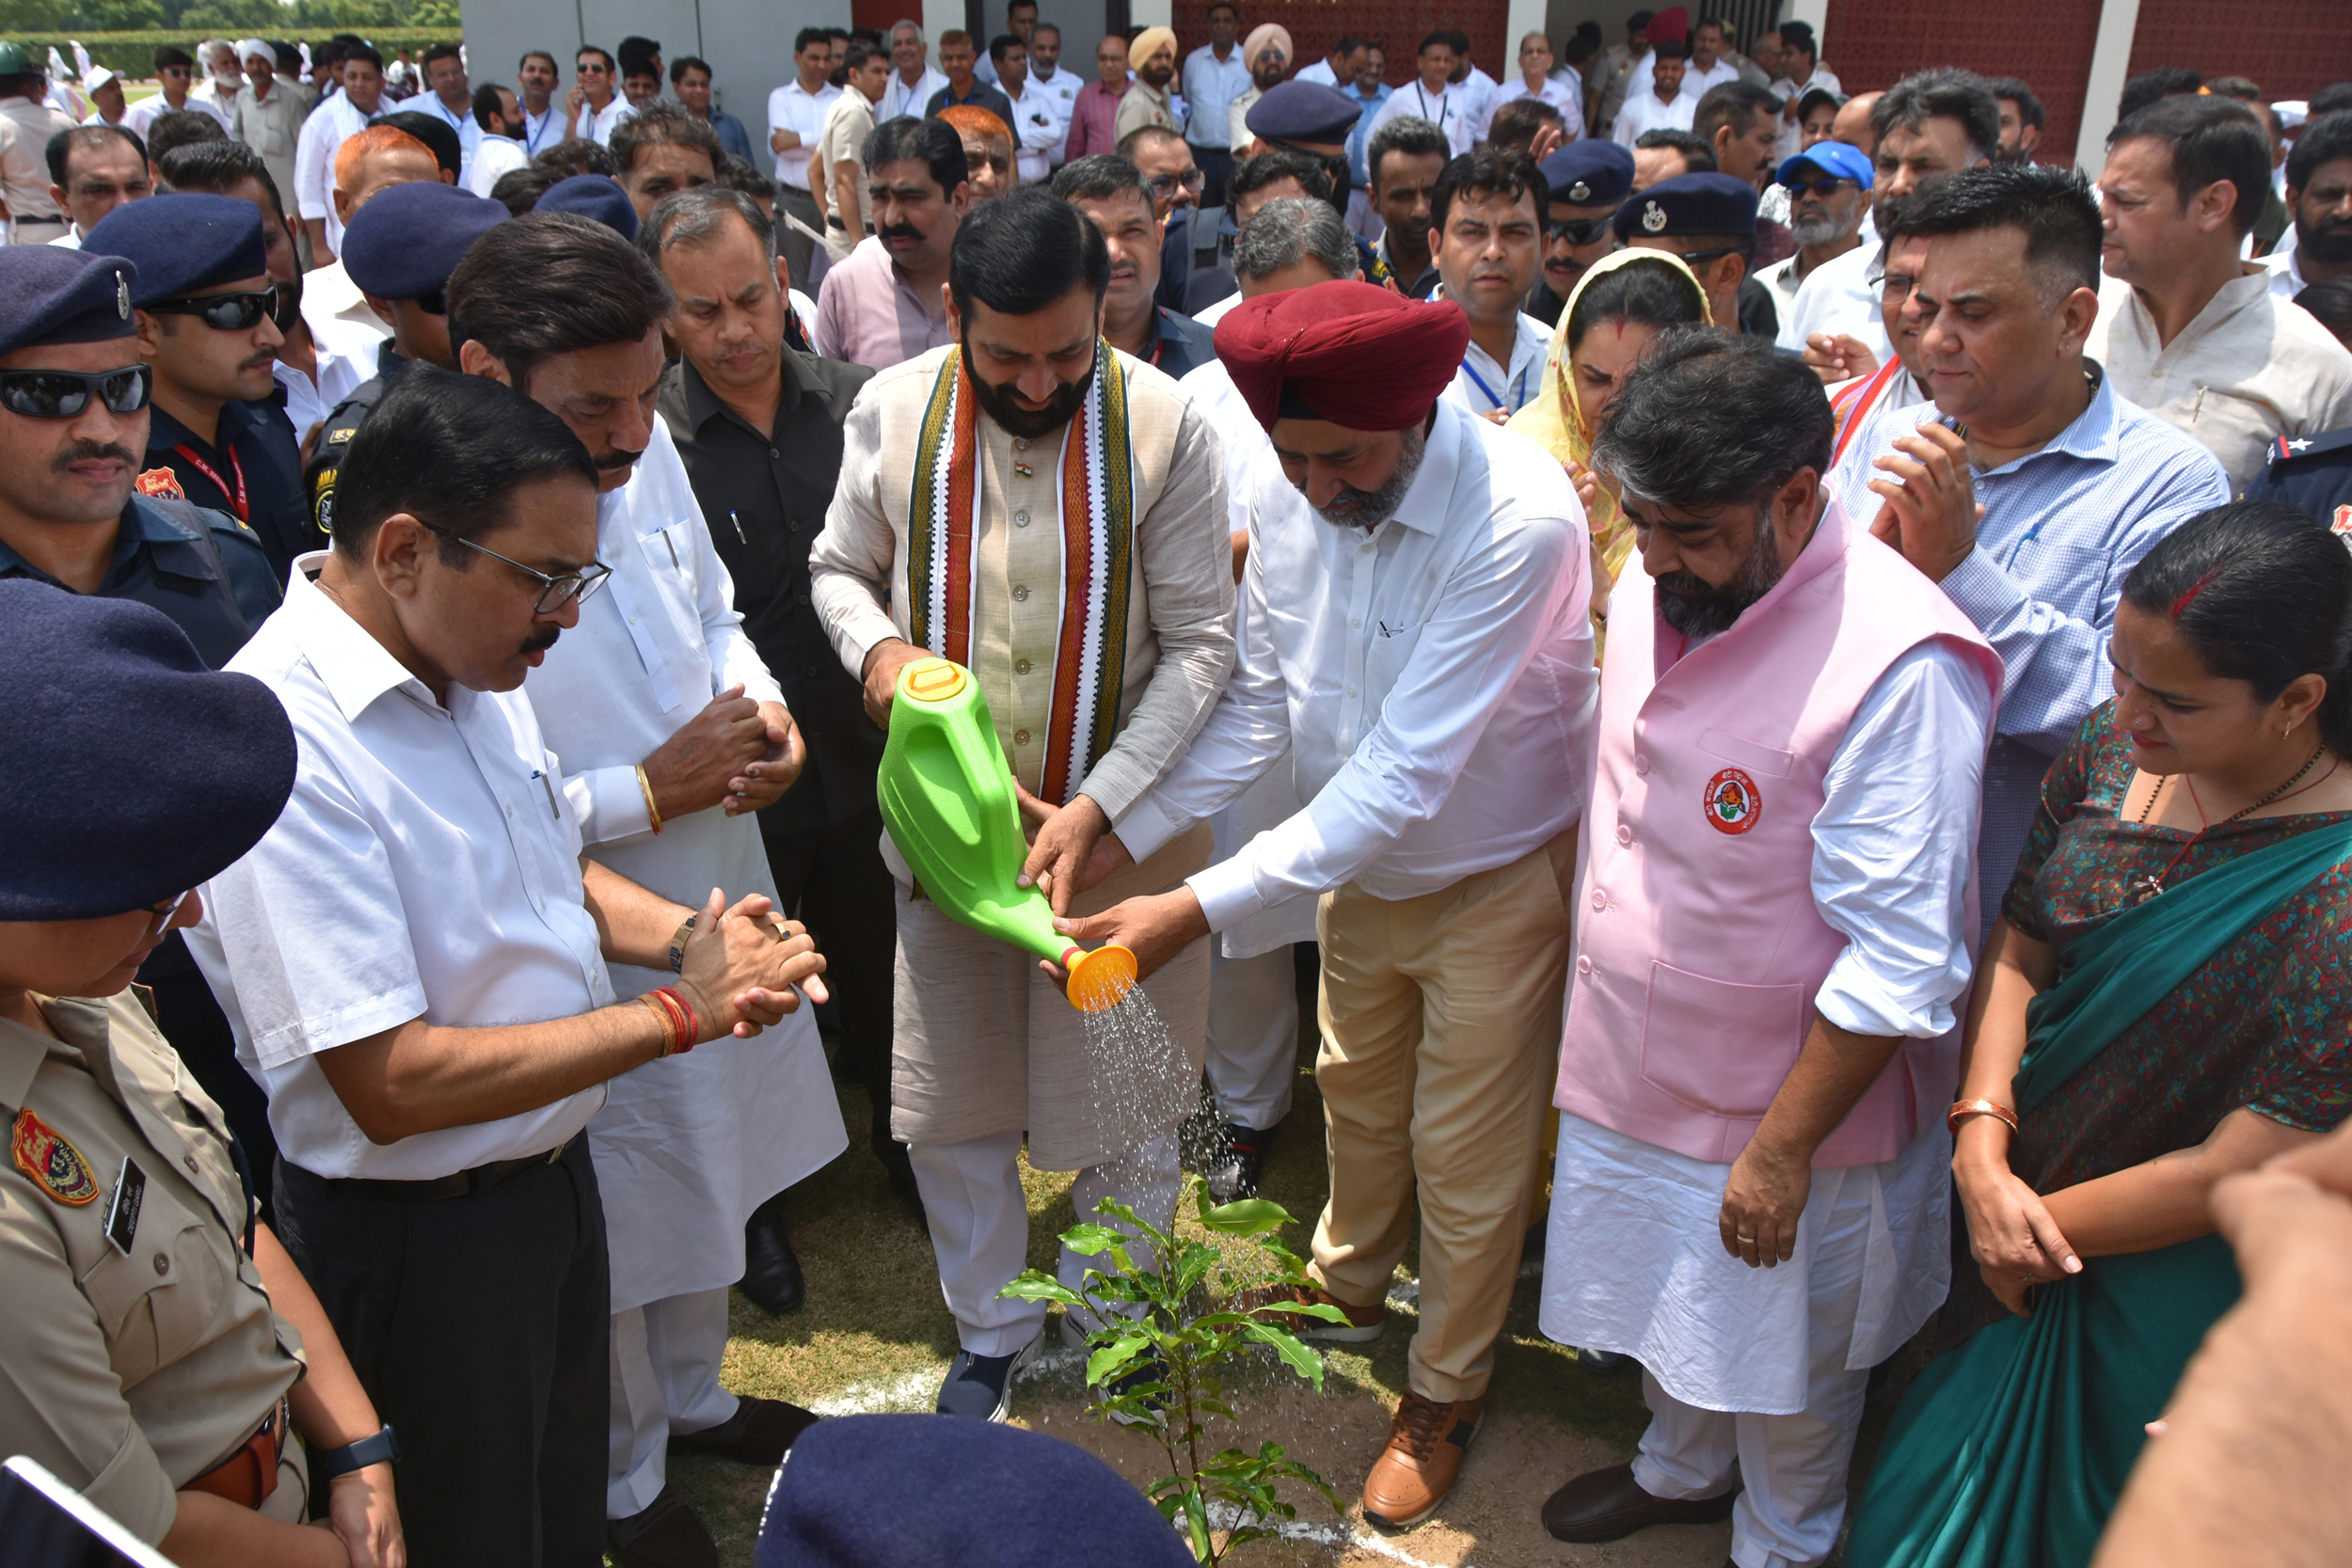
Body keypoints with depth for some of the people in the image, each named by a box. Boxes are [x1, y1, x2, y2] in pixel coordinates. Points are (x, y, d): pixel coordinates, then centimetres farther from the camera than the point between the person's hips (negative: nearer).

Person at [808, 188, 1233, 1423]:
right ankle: (992, 1334, 39)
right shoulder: (893, 411, -6)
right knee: (950, 1107, 15)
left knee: (1125, 1112, 10)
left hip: (1122, 823, -2)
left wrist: (1095, 807, -21)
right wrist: (875, 647, -15)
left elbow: (1200, 642, -12)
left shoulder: (1164, 425, -13)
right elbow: (838, 565, 9)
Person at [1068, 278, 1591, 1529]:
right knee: (1356, 1093, 26)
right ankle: (1346, 1288, 54)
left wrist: (1201, 908, -37)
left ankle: (1445, 1390, 37)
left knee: (1465, 1154, 12)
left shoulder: (1520, 523, -34)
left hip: (1495, 875, -5)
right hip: (1359, 862, 6)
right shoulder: (1285, 488, -15)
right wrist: (1120, 830, -15)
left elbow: (1405, 777, -35)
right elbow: (1261, 703, -4)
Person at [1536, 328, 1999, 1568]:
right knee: (1665, 1293, 28)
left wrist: (1781, 1152, -20)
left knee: (1783, 1363, 18)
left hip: (1784, 1102, -6)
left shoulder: (1899, 665, -28)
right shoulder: (1649, 591, -4)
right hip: (1632, 1063, 7)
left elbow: (1900, 965, -25)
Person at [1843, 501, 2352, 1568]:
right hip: (2017, 1203, 5)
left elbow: (2245, 1169, -24)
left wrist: (2045, 1222, -11)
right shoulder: (2112, 748, -11)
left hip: (2167, 1287, -5)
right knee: (1940, 1481, 26)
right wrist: (1984, 1158, -13)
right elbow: (2019, 947, -2)